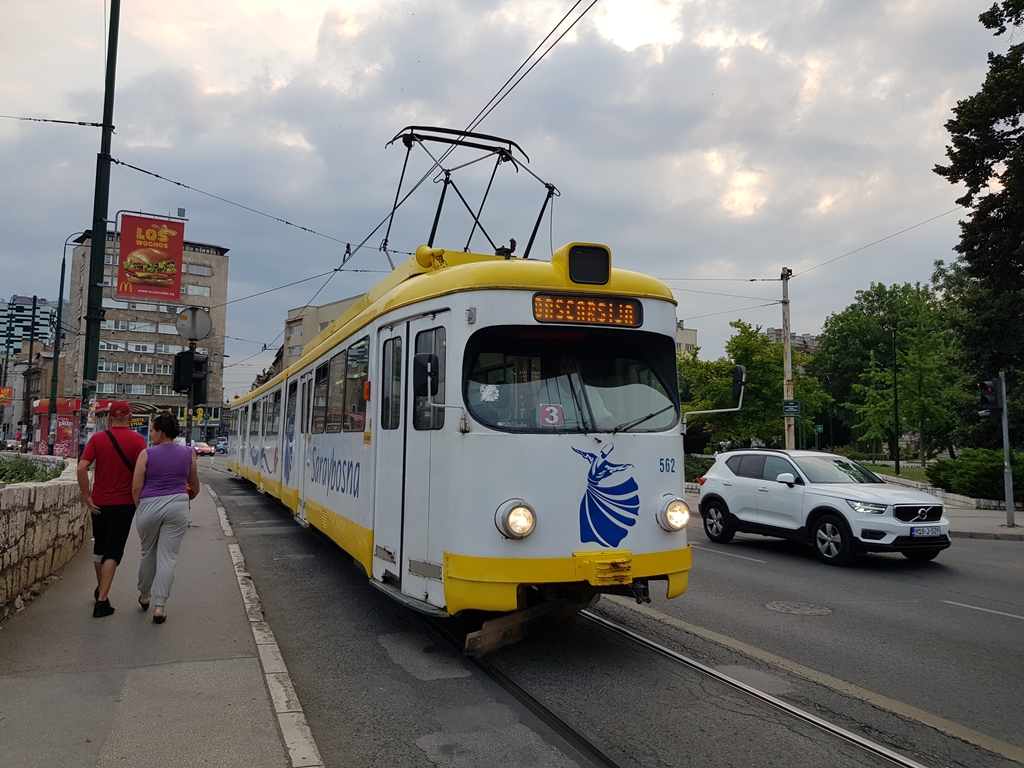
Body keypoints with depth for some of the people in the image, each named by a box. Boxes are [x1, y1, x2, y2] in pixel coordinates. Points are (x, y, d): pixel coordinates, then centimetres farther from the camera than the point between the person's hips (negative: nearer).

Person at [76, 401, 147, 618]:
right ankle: (102, 600, -7)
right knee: (113, 551, 0)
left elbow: (82, 468, -10)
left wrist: (87, 496, -4)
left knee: (99, 546, 20)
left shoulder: (97, 438, -1)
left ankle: (100, 590, 36)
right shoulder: (137, 439, -8)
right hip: (124, 502, -3)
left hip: (99, 502, 3)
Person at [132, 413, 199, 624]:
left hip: (149, 505, -1)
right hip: (177, 506, 1)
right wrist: (192, 493, 38)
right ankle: (159, 606, 1)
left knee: (148, 553, 19)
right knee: (167, 557, 3)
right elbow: (194, 484, 16)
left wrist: (140, 508, 14)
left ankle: (144, 596, 36)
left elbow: (136, 488, -4)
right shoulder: (188, 453, 2)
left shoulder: (147, 454, -5)